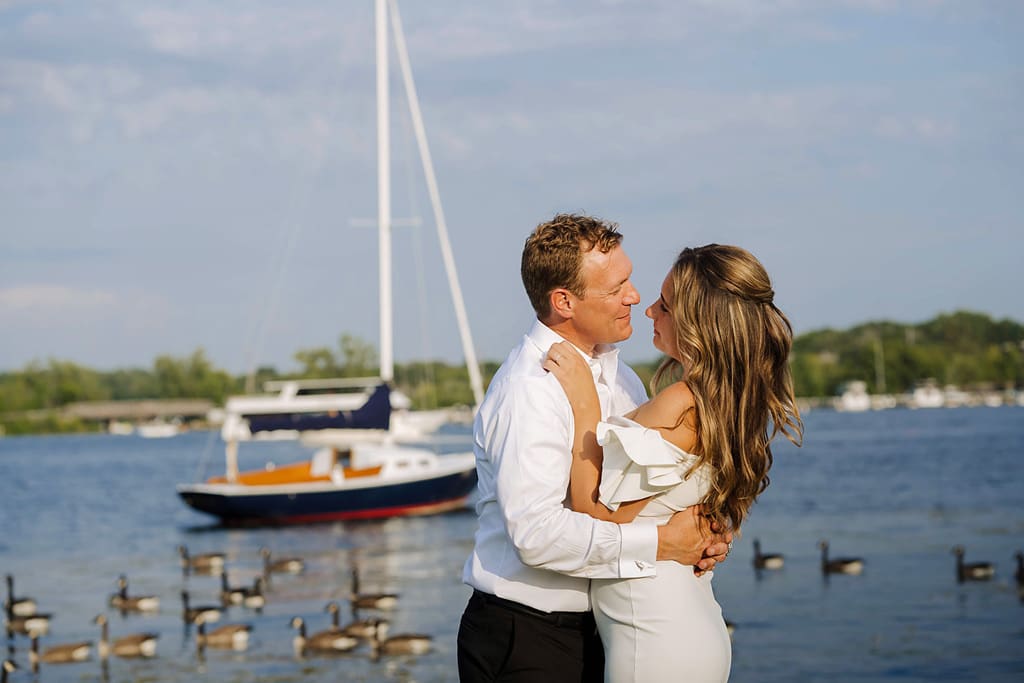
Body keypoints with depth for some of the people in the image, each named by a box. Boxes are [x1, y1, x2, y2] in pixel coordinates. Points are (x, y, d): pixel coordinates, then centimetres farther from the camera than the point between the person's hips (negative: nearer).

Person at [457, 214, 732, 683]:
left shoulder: (620, 379, 11)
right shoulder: (529, 389, -19)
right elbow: (537, 532, -28)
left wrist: (701, 534, -5)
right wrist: (659, 544, -22)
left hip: (593, 633, 8)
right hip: (524, 642, -8)